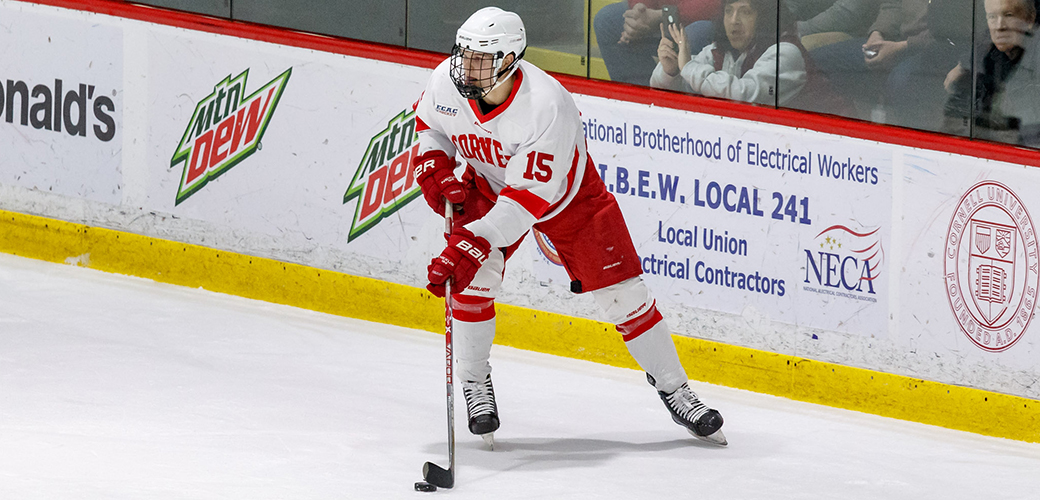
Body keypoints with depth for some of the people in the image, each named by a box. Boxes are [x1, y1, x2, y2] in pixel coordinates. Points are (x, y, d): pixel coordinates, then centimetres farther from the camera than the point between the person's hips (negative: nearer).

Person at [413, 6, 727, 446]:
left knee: (621, 292, -5)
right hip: (488, 185, 4)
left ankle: (673, 388, 11)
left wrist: (472, 244, -45)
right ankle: (474, 384, 3)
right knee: (472, 276, -17)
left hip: (566, 194, -4)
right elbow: (429, 126, 2)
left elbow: (528, 198, -40)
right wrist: (436, 171, -16)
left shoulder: (547, 105, -41)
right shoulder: (447, 82, -24)